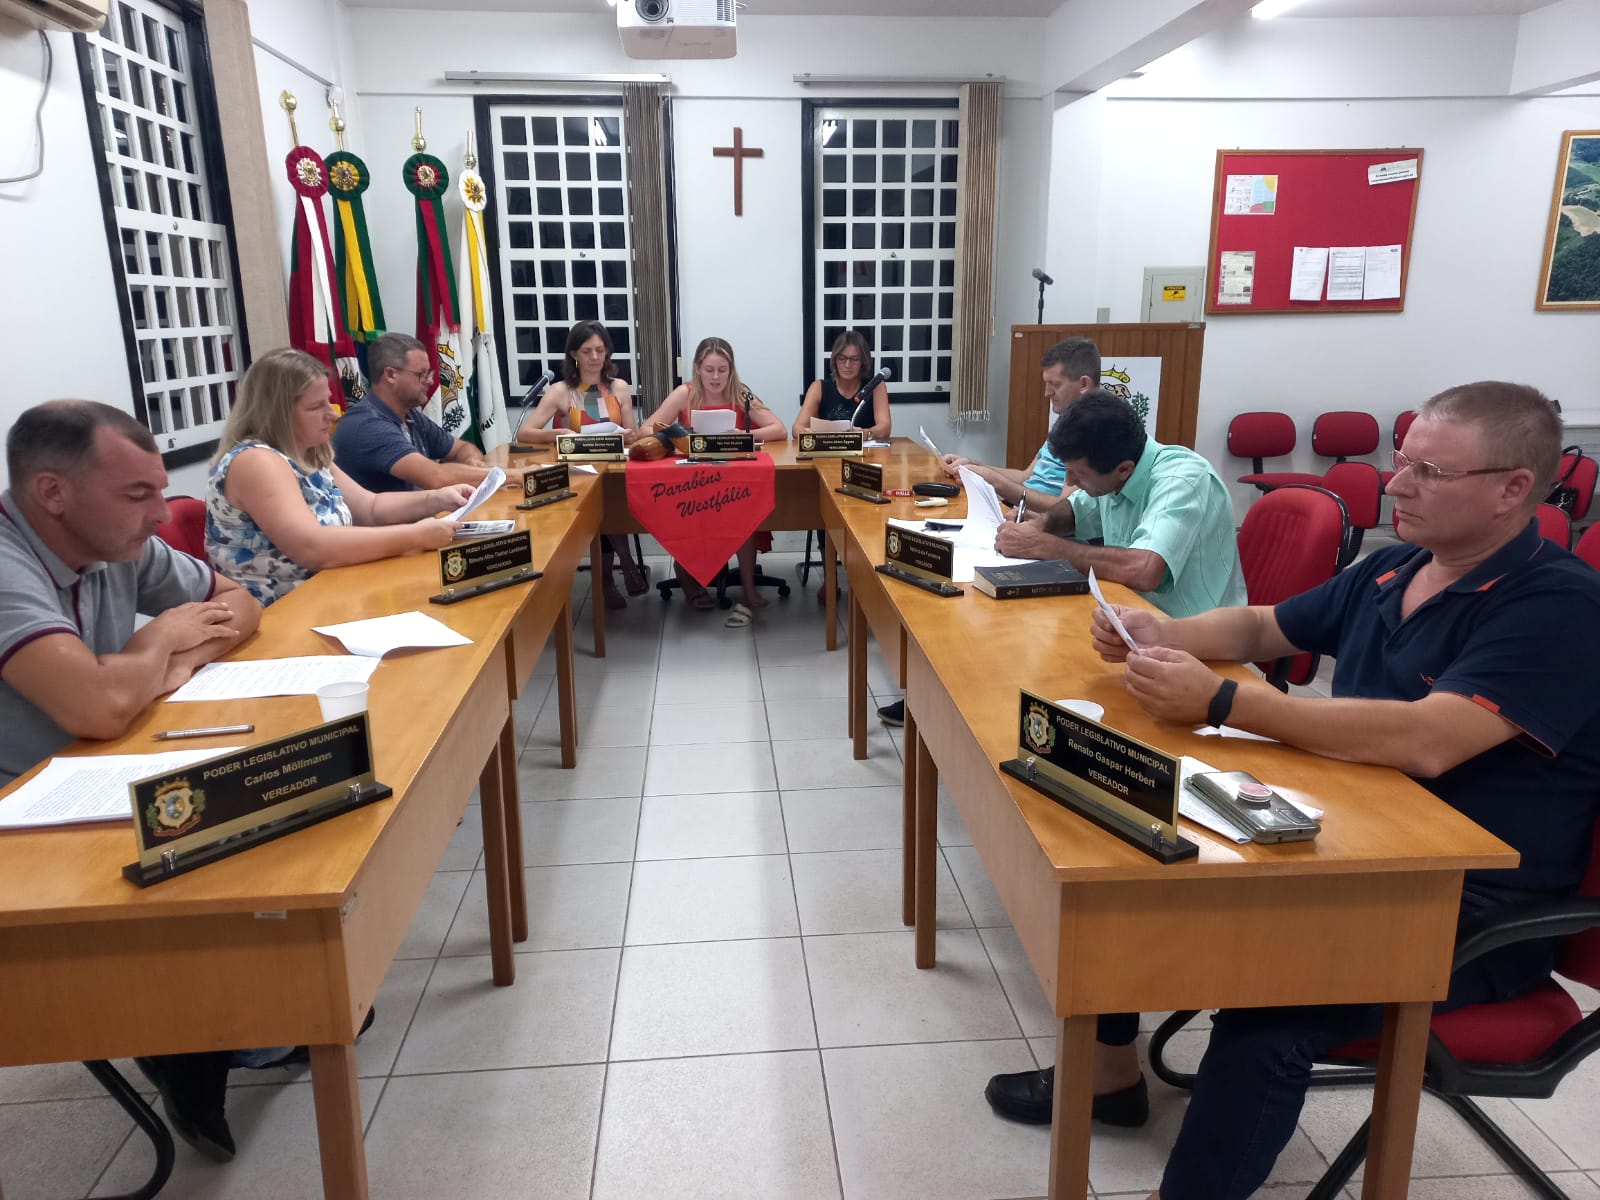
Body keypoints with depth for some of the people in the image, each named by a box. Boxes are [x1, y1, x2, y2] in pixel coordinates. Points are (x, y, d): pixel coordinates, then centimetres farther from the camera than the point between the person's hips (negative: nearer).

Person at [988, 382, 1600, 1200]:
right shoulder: (1391, 570, 8)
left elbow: (1424, 742, -32)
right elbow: (1260, 627, 21)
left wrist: (1217, 701, -31)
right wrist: (1163, 635, -1)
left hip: (1480, 909, -8)